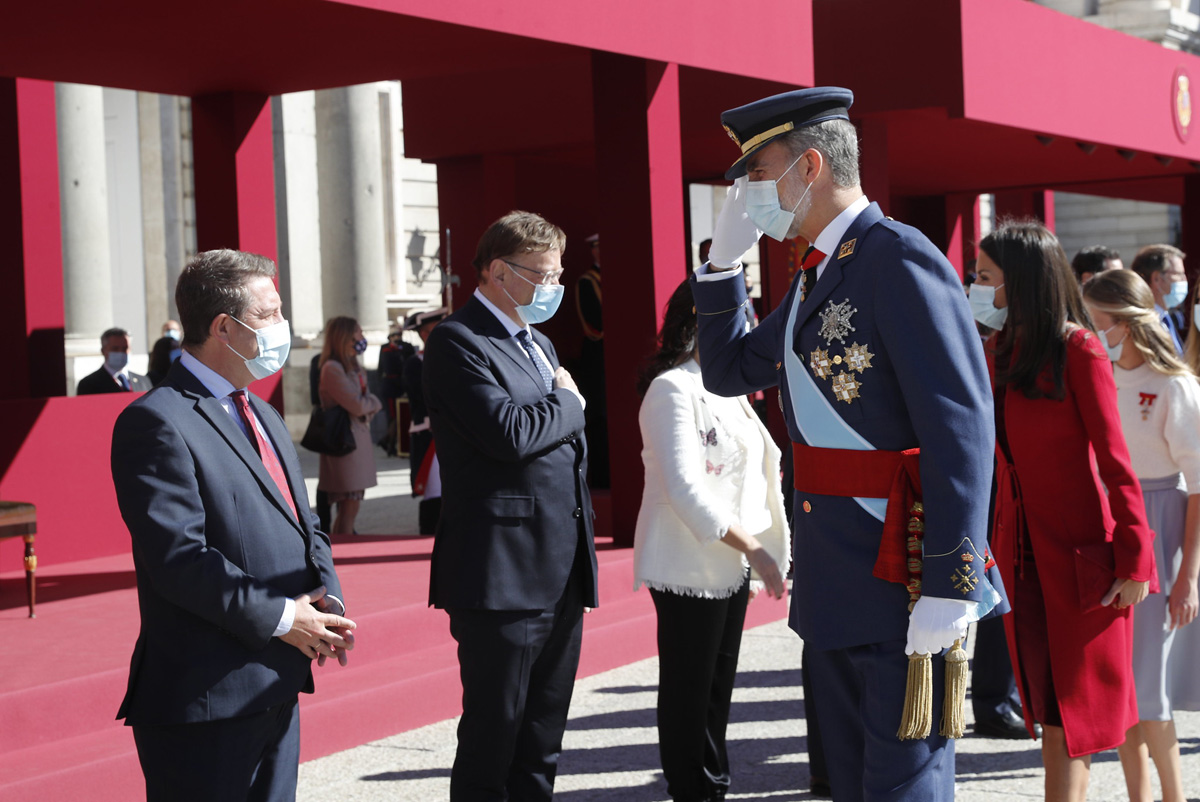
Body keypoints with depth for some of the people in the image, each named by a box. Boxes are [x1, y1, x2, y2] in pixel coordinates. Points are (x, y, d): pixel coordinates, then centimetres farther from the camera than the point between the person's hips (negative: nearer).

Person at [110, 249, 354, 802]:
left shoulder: (263, 415, 19)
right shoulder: (157, 422, -13)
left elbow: (304, 526, 20)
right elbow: (178, 559, -21)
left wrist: (327, 597, 0)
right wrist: (279, 616, -17)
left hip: (277, 689, 9)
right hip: (204, 698, -9)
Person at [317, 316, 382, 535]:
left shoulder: (354, 367, 17)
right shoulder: (333, 368, -14)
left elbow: (366, 404, 15)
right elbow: (357, 405, -17)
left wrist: (368, 403, -7)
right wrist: (374, 403, 2)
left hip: (359, 439, 9)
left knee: (351, 506, 9)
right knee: (348, 507, -10)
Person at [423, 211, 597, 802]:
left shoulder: (539, 344, 20)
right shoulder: (458, 342, -9)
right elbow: (509, 433, -23)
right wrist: (569, 403, -6)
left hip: (562, 571, 9)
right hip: (504, 575, -9)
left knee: (541, 742, 13)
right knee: (491, 738, -2)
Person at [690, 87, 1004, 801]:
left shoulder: (901, 259, -15)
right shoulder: (817, 276, 15)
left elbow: (963, 428, -21)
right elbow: (729, 373, 25)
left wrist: (949, 585, -24)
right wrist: (724, 260, 12)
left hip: (900, 575, -9)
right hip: (836, 581, 10)